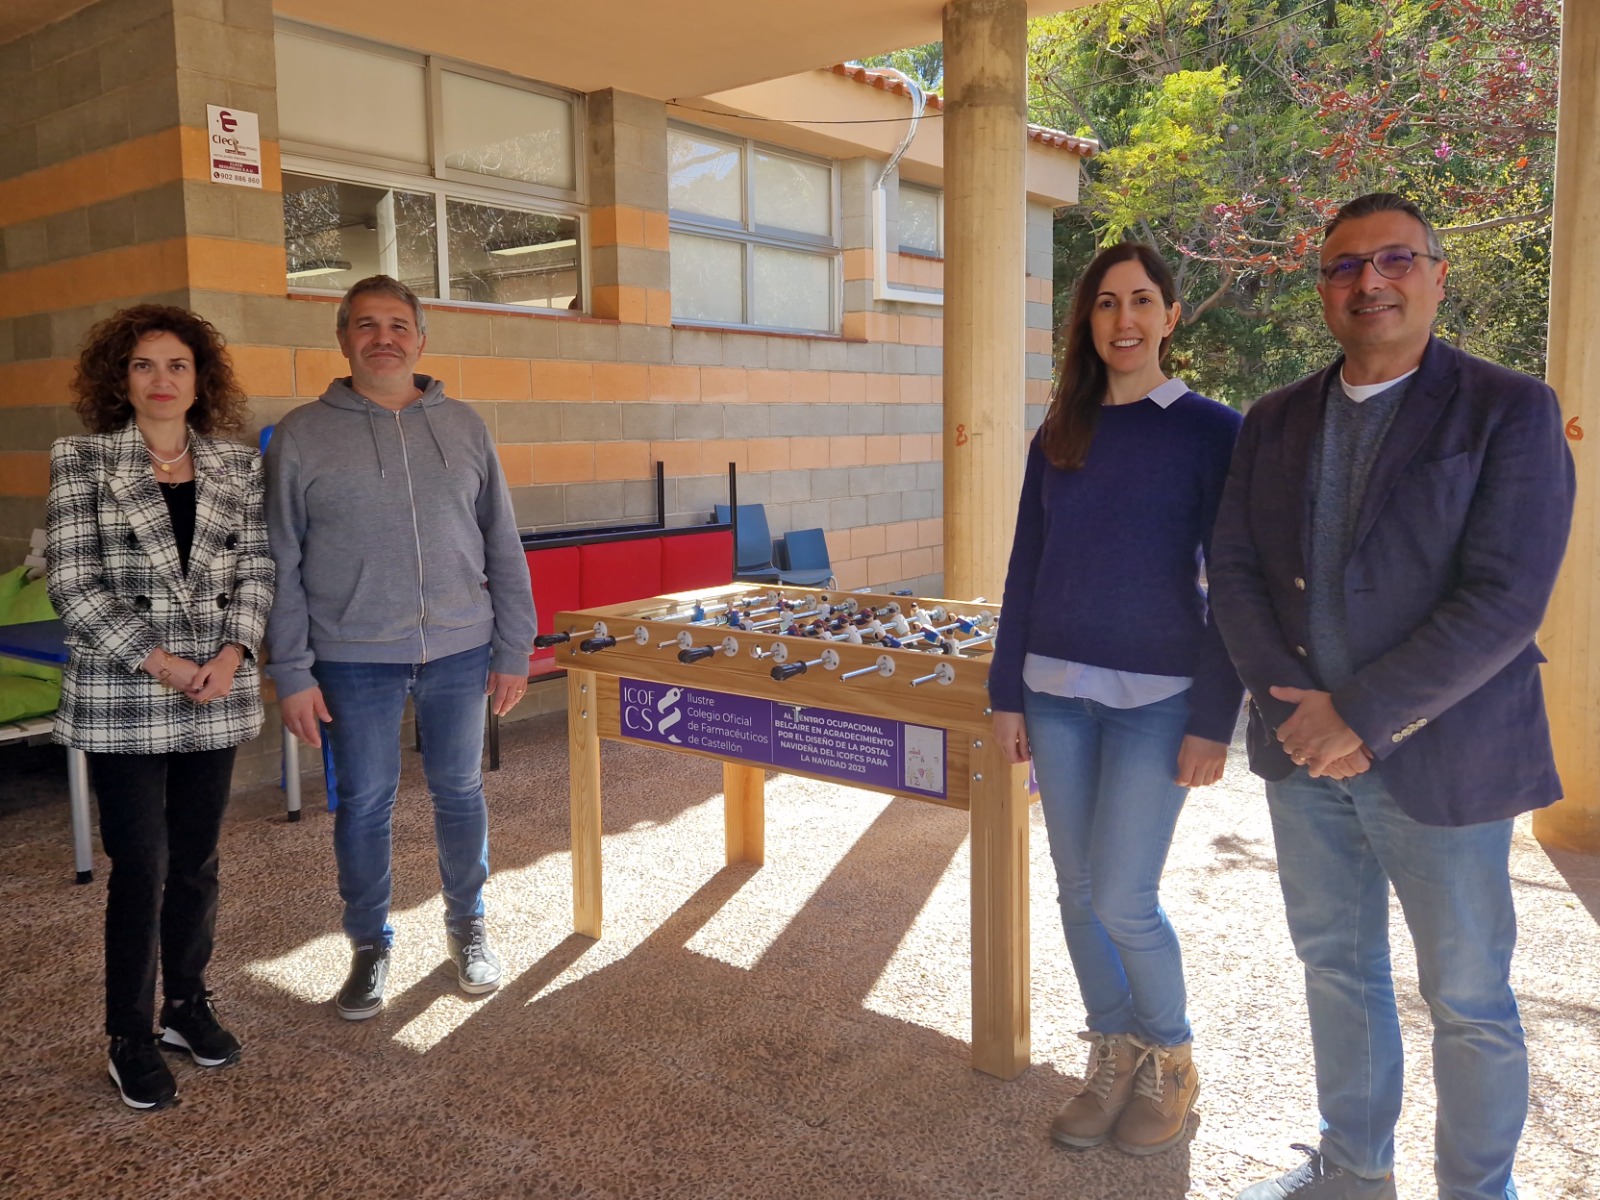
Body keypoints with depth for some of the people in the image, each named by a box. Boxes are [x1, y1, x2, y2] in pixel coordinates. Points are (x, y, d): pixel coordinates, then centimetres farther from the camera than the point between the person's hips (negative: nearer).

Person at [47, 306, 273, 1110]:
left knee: (196, 861, 12)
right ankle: (129, 1040, 17)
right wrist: (157, 662, -13)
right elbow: (72, 582, -6)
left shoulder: (237, 466, 7)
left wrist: (231, 655, -9)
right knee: (141, 868, 1)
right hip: (121, 700, -3)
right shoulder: (81, 461, -1)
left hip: (217, 694, 3)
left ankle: (186, 1005, 30)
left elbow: (256, 569, 6)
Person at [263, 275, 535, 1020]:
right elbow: (281, 565, -1)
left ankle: (467, 925, 33)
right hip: (353, 659, -1)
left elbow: (503, 547, 6)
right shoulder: (301, 436, -1)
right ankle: (369, 946, 28)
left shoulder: (464, 427, 5)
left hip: (460, 650, 2)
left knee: (459, 792, 13)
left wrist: (513, 650, 2)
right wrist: (291, 674, -5)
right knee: (364, 804, 9)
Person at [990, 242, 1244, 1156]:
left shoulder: (1211, 430, -4)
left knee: (1124, 899, -4)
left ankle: (1172, 1061, 22)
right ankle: (1112, 1056, 29)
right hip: (1058, 692, 4)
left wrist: (1214, 720, -10)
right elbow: (1026, 569, 10)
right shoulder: (1060, 436, 8)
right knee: (1079, 892, 10)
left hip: (1155, 697, -4)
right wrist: (1010, 694, 7)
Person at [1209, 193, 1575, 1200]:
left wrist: (1363, 718, -19)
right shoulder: (1276, 422, 7)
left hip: (1442, 760, -4)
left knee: (1469, 1001, 10)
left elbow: (1504, 600, -17)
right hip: (1304, 753, 5)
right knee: (1337, 967, 18)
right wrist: (1295, 704, -11)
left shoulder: (1510, 411, -8)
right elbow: (1235, 573, 2)